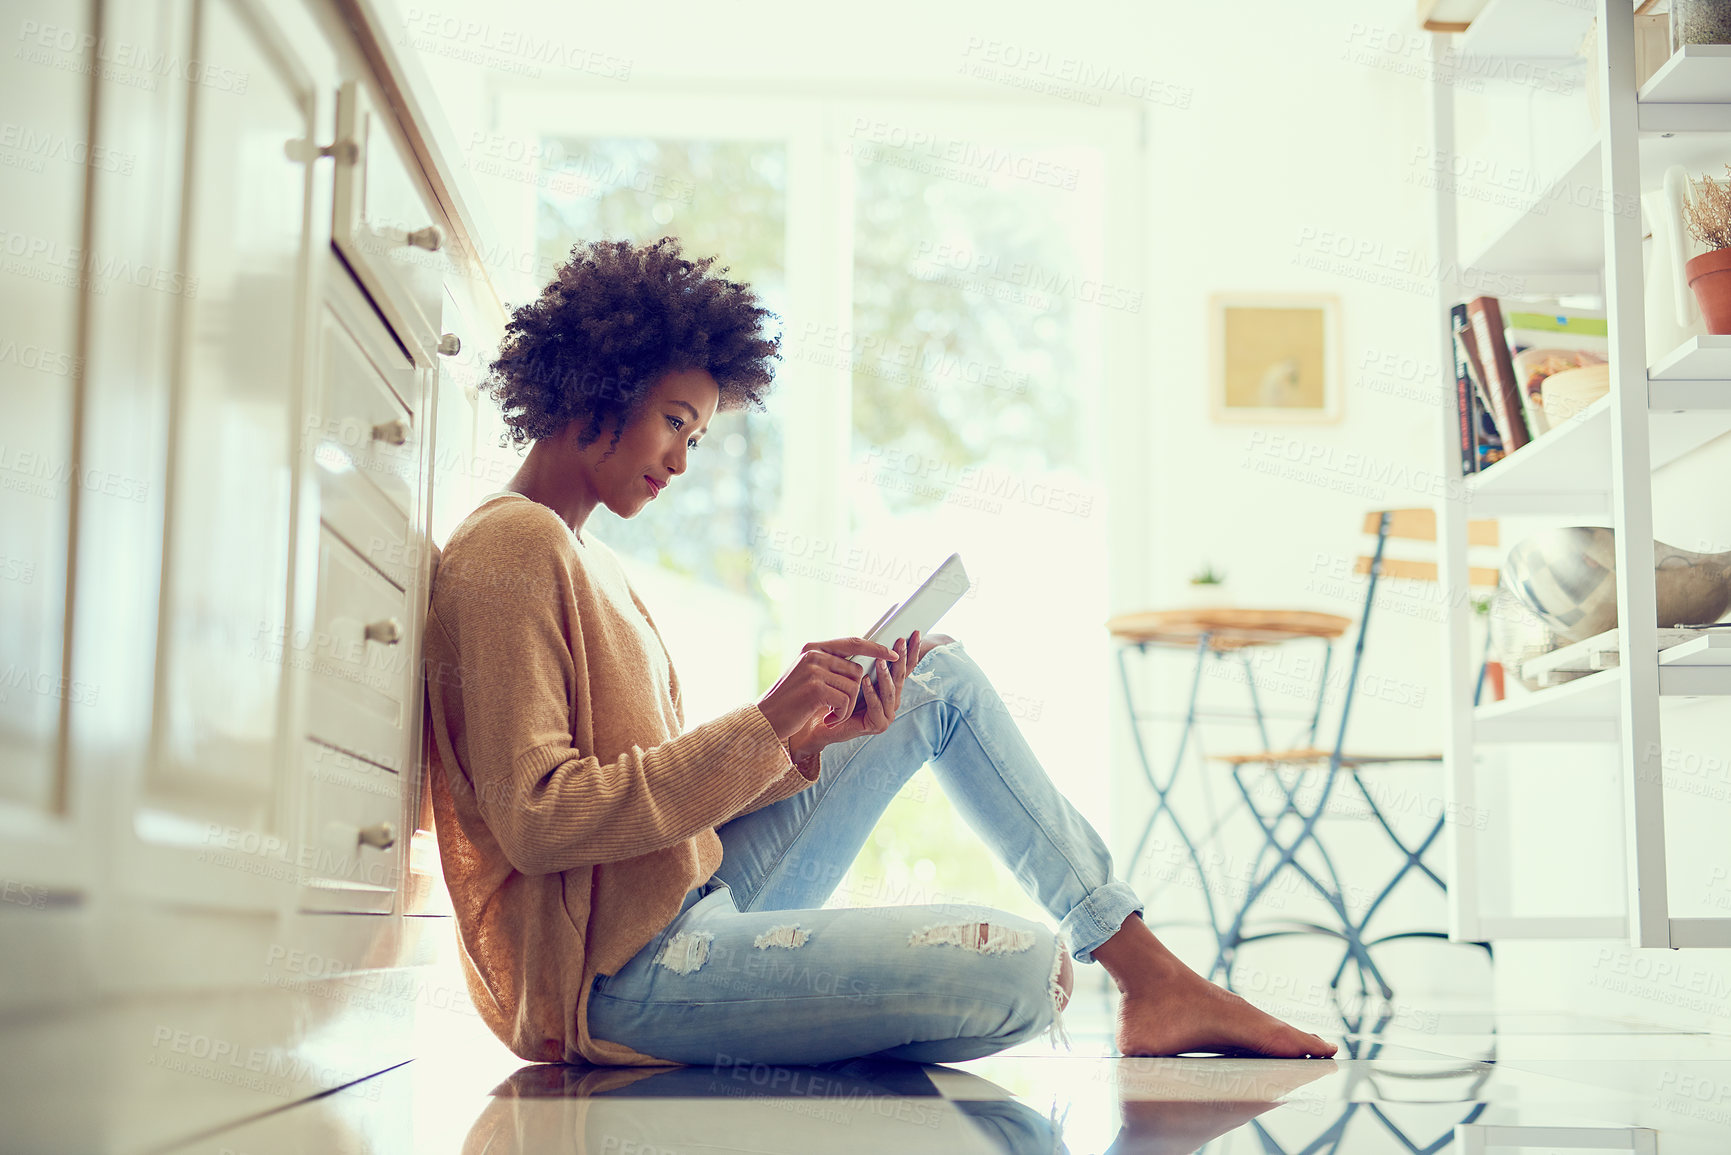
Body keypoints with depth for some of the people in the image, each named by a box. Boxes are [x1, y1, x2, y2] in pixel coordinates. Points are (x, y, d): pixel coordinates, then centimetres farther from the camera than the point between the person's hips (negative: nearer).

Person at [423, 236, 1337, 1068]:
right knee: (1023, 968, -26)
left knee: (942, 676, 12)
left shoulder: (582, 558, 19)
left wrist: (806, 738, -4)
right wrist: (763, 724, -21)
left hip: (696, 893, 10)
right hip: (620, 971, -10)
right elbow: (539, 820, -22)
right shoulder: (514, 546, -12)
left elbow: (667, 784, 13)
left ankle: (1154, 980, 10)